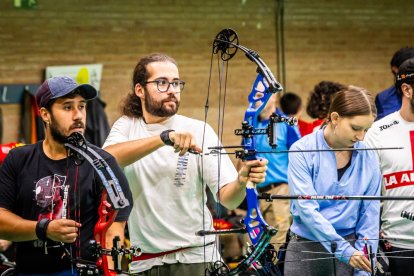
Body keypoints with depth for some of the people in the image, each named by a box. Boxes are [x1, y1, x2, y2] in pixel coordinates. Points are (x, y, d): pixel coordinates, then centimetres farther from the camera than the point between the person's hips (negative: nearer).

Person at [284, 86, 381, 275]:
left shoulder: (368, 157, 0)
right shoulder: (302, 151, -10)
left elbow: (369, 216, 2)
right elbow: (306, 209, -17)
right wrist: (343, 249, -24)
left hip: (350, 247, 2)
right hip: (306, 251, -2)